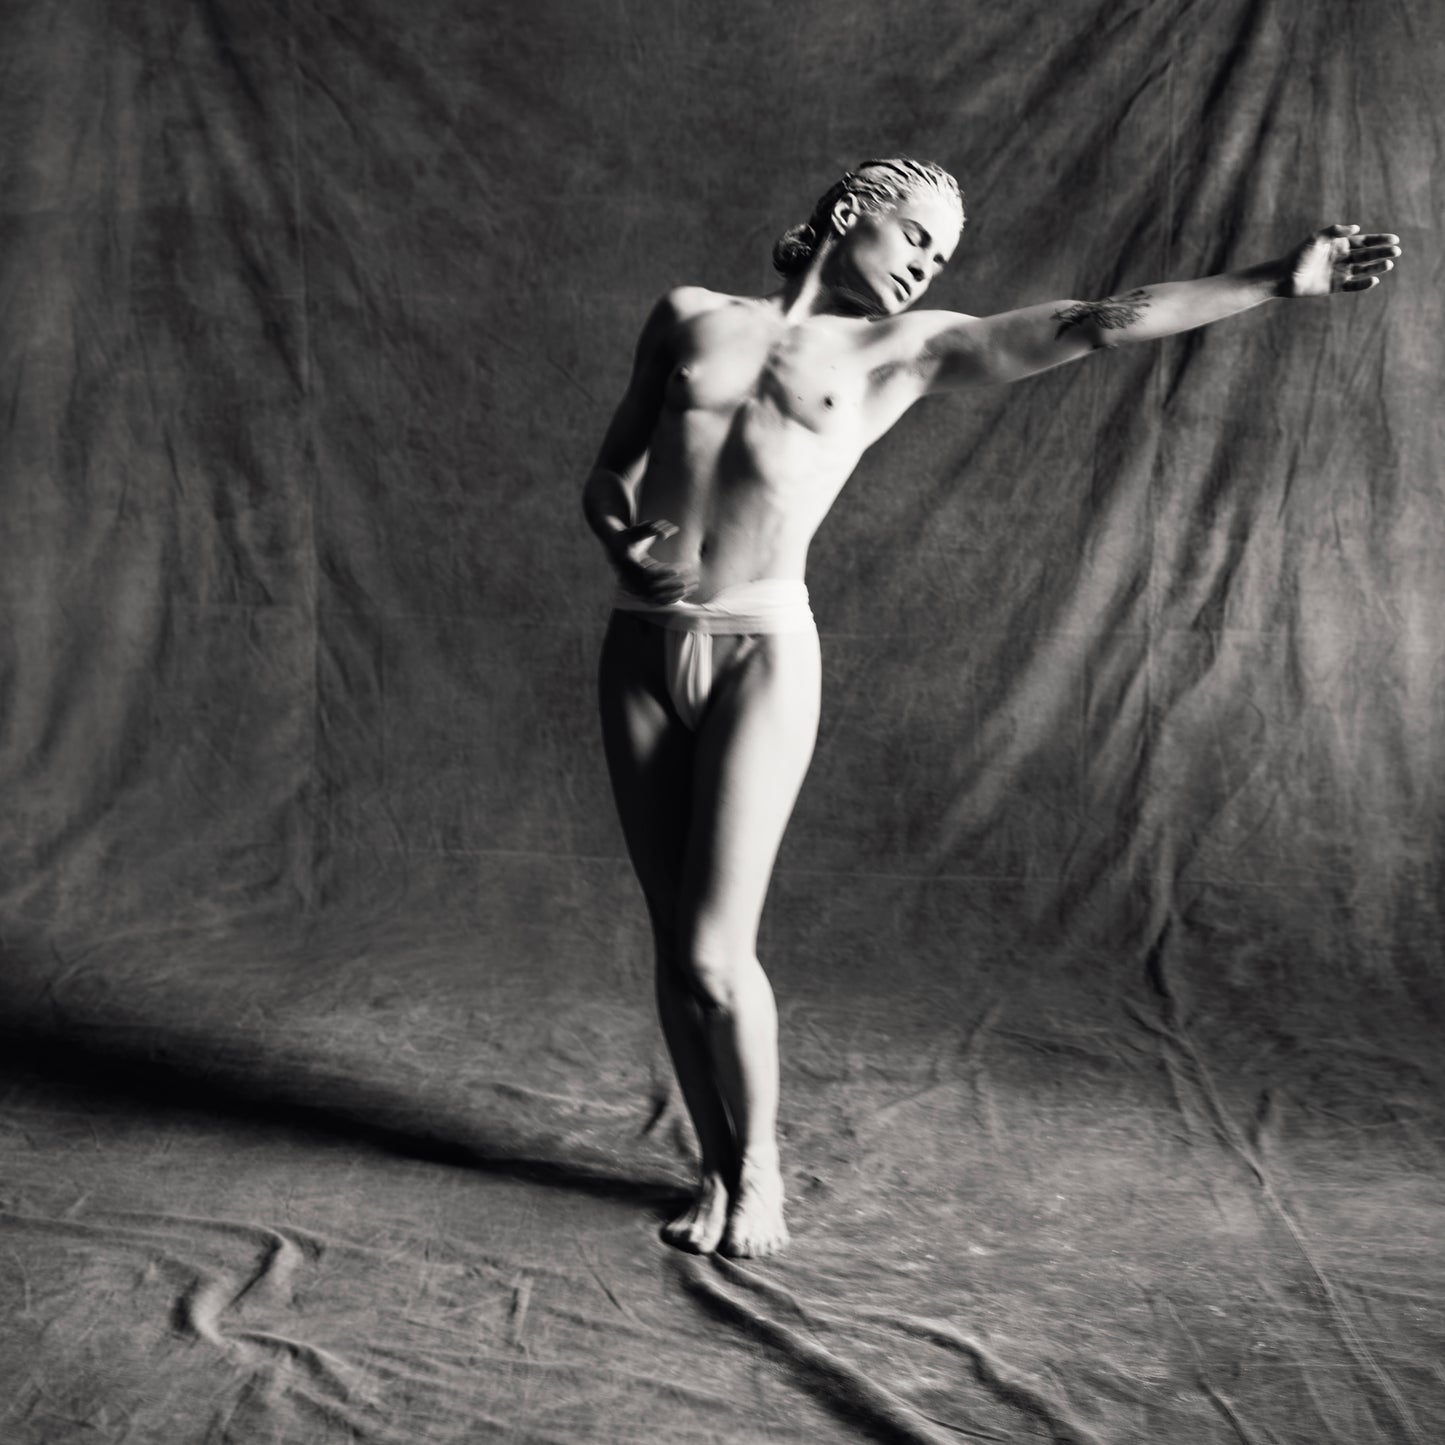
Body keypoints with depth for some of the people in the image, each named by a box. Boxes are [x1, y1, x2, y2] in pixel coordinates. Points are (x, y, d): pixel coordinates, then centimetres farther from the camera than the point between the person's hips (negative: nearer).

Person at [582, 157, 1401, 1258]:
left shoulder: (904, 350, 6)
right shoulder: (690, 316, 11)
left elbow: (1100, 324, 0)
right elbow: (609, 467, 18)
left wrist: (1279, 281, -4)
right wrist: (616, 517, -5)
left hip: (761, 656, -2)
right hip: (642, 652, 2)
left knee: (716, 954, -7)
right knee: (675, 946, 5)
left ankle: (759, 1165, 18)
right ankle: (716, 1173, 24)